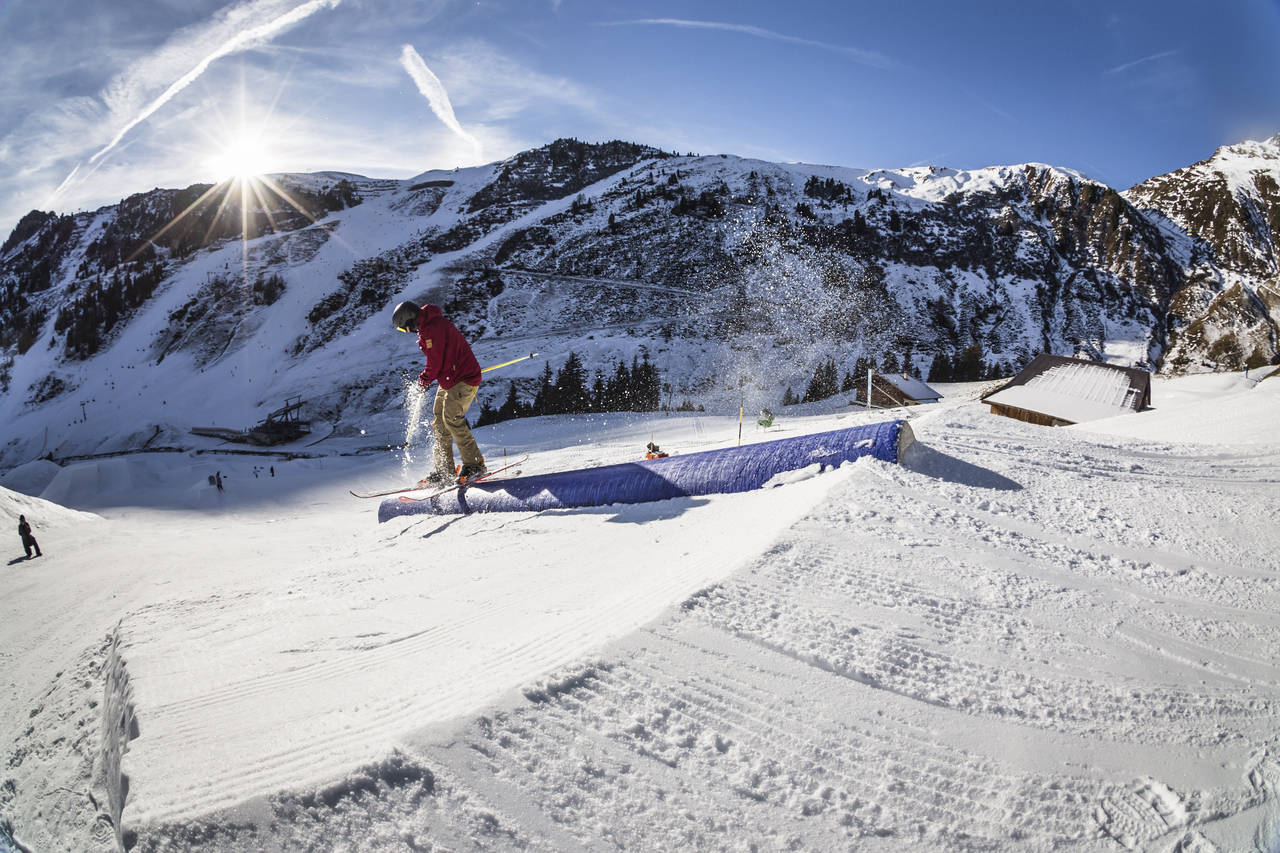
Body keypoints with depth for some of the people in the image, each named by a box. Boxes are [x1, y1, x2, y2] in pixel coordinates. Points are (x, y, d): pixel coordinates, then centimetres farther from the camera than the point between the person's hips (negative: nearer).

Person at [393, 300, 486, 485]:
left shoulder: (432, 328, -19)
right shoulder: (428, 325, 14)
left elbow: (435, 362, -19)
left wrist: (424, 380, -2)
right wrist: (427, 377, 12)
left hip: (463, 379, -11)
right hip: (449, 380, 11)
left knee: (451, 418, -17)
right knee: (439, 423, 7)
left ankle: (474, 465, -9)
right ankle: (444, 471, 10)